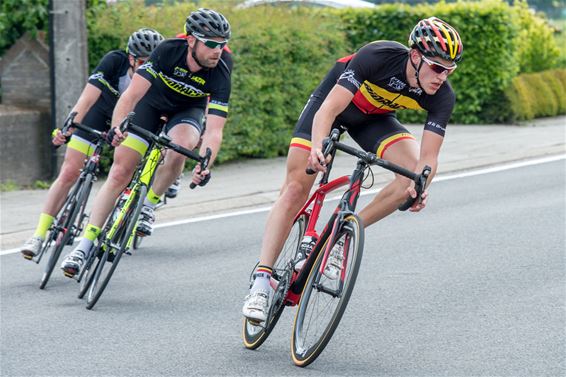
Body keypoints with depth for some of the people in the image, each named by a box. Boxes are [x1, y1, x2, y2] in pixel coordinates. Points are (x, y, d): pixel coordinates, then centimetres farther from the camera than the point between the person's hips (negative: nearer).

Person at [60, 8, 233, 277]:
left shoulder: (220, 74, -31)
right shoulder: (168, 51, -32)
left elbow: (214, 130, -37)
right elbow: (131, 95, -36)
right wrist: (117, 127, -53)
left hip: (188, 109, 0)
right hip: (153, 101, 0)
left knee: (179, 149, -33)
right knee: (120, 172, -8)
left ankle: (148, 205, -7)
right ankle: (85, 245, -3)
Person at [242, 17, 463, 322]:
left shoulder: (442, 97, -26)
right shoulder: (378, 56, -38)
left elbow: (428, 156, -28)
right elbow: (329, 110, -40)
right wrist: (317, 147, -58)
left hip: (374, 118, 3)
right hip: (333, 102, -3)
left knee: (413, 173, -22)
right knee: (295, 190, -11)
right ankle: (261, 281, -8)